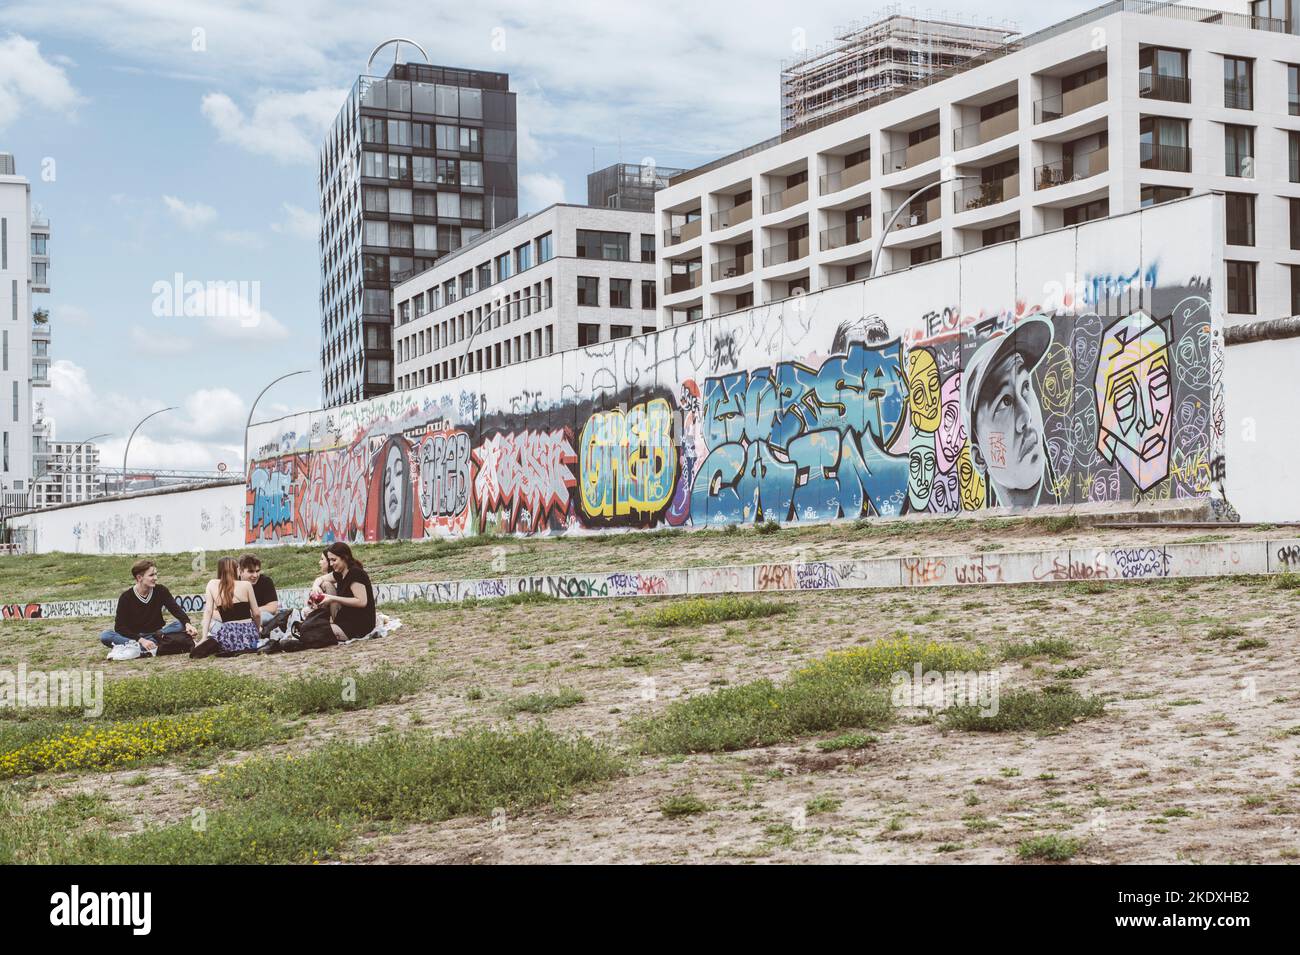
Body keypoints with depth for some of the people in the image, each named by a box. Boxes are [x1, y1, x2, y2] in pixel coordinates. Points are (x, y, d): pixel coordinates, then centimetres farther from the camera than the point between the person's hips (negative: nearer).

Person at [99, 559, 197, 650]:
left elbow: (176, 610, -11)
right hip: (135, 636, -2)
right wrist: (141, 640, -29)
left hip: (155, 634, 2)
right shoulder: (126, 597, -9)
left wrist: (187, 623, -34)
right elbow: (119, 627, -14)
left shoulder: (161, 591, -1)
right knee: (105, 636, -28)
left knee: (181, 624, -22)